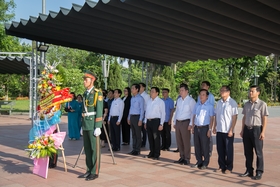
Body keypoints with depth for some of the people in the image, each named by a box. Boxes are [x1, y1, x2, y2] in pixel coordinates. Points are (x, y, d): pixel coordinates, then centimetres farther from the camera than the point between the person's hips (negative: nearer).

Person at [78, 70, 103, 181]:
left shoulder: (97, 93, -9)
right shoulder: (85, 94, 15)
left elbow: (99, 111, -14)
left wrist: (97, 127, -18)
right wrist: (82, 126, 17)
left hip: (93, 124, -8)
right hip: (85, 123, 8)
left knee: (94, 148, -2)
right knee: (87, 148, 11)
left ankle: (95, 172, 5)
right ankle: (89, 170, 20)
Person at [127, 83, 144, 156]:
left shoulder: (140, 98, -9)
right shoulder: (132, 98, 14)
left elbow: (142, 109, -11)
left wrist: (140, 120, -15)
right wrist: (129, 118, 17)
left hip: (137, 117, -7)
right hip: (132, 117, 7)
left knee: (138, 134, -1)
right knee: (133, 134, 12)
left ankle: (137, 150, 6)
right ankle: (134, 149, 19)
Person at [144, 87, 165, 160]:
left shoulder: (160, 102, -5)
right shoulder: (149, 101, 14)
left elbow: (163, 113, -8)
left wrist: (161, 124, -14)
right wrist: (145, 122, 15)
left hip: (156, 121, -6)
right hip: (148, 121, 6)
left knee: (156, 138, -1)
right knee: (150, 138, 11)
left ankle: (157, 155, 8)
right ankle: (152, 153, 23)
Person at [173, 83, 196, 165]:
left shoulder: (191, 100, -7)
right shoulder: (179, 100, 14)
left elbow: (193, 113, -11)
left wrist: (190, 124, -16)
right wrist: (175, 122, 15)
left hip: (185, 122, -7)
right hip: (178, 122, 7)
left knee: (186, 141, -1)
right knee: (179, 141, 11)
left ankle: (187, 159, 10)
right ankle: (182, 157, 22)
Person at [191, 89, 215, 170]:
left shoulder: (210, 106, -4)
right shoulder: (197, 105, 11)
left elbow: (211, 118, -7)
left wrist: (210, 129, -12)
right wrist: (193, 127, 10)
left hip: (204, 128, -5)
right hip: (196, 127, 5)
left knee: (205, 147, 1)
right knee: (197, 146, 11)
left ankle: (205, 163, 13)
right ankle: (199, 161, 24)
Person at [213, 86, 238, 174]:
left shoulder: (232, 103, -8)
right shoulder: (219, 102, 9)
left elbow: (234, 117, -10)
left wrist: (231, 130, -14)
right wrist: (214, 127, 10)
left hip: (228, 131, -5)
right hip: (219, 130, 5)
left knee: (228, 150, 5)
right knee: (220, 150, 11)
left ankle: (229, 167, 18)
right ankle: (222, 166, 23)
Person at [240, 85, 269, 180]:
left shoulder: (262, 104, -7)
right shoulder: (246, 104, 10)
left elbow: (264, 119, -8)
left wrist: (263, 132, -13)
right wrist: (242, 130, 13)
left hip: (257, 129, -6)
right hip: (247, 129, 6)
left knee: (258, 152, 2)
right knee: (247, 152, 11)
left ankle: (259, 172, 11)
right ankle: (249, 170, 23)